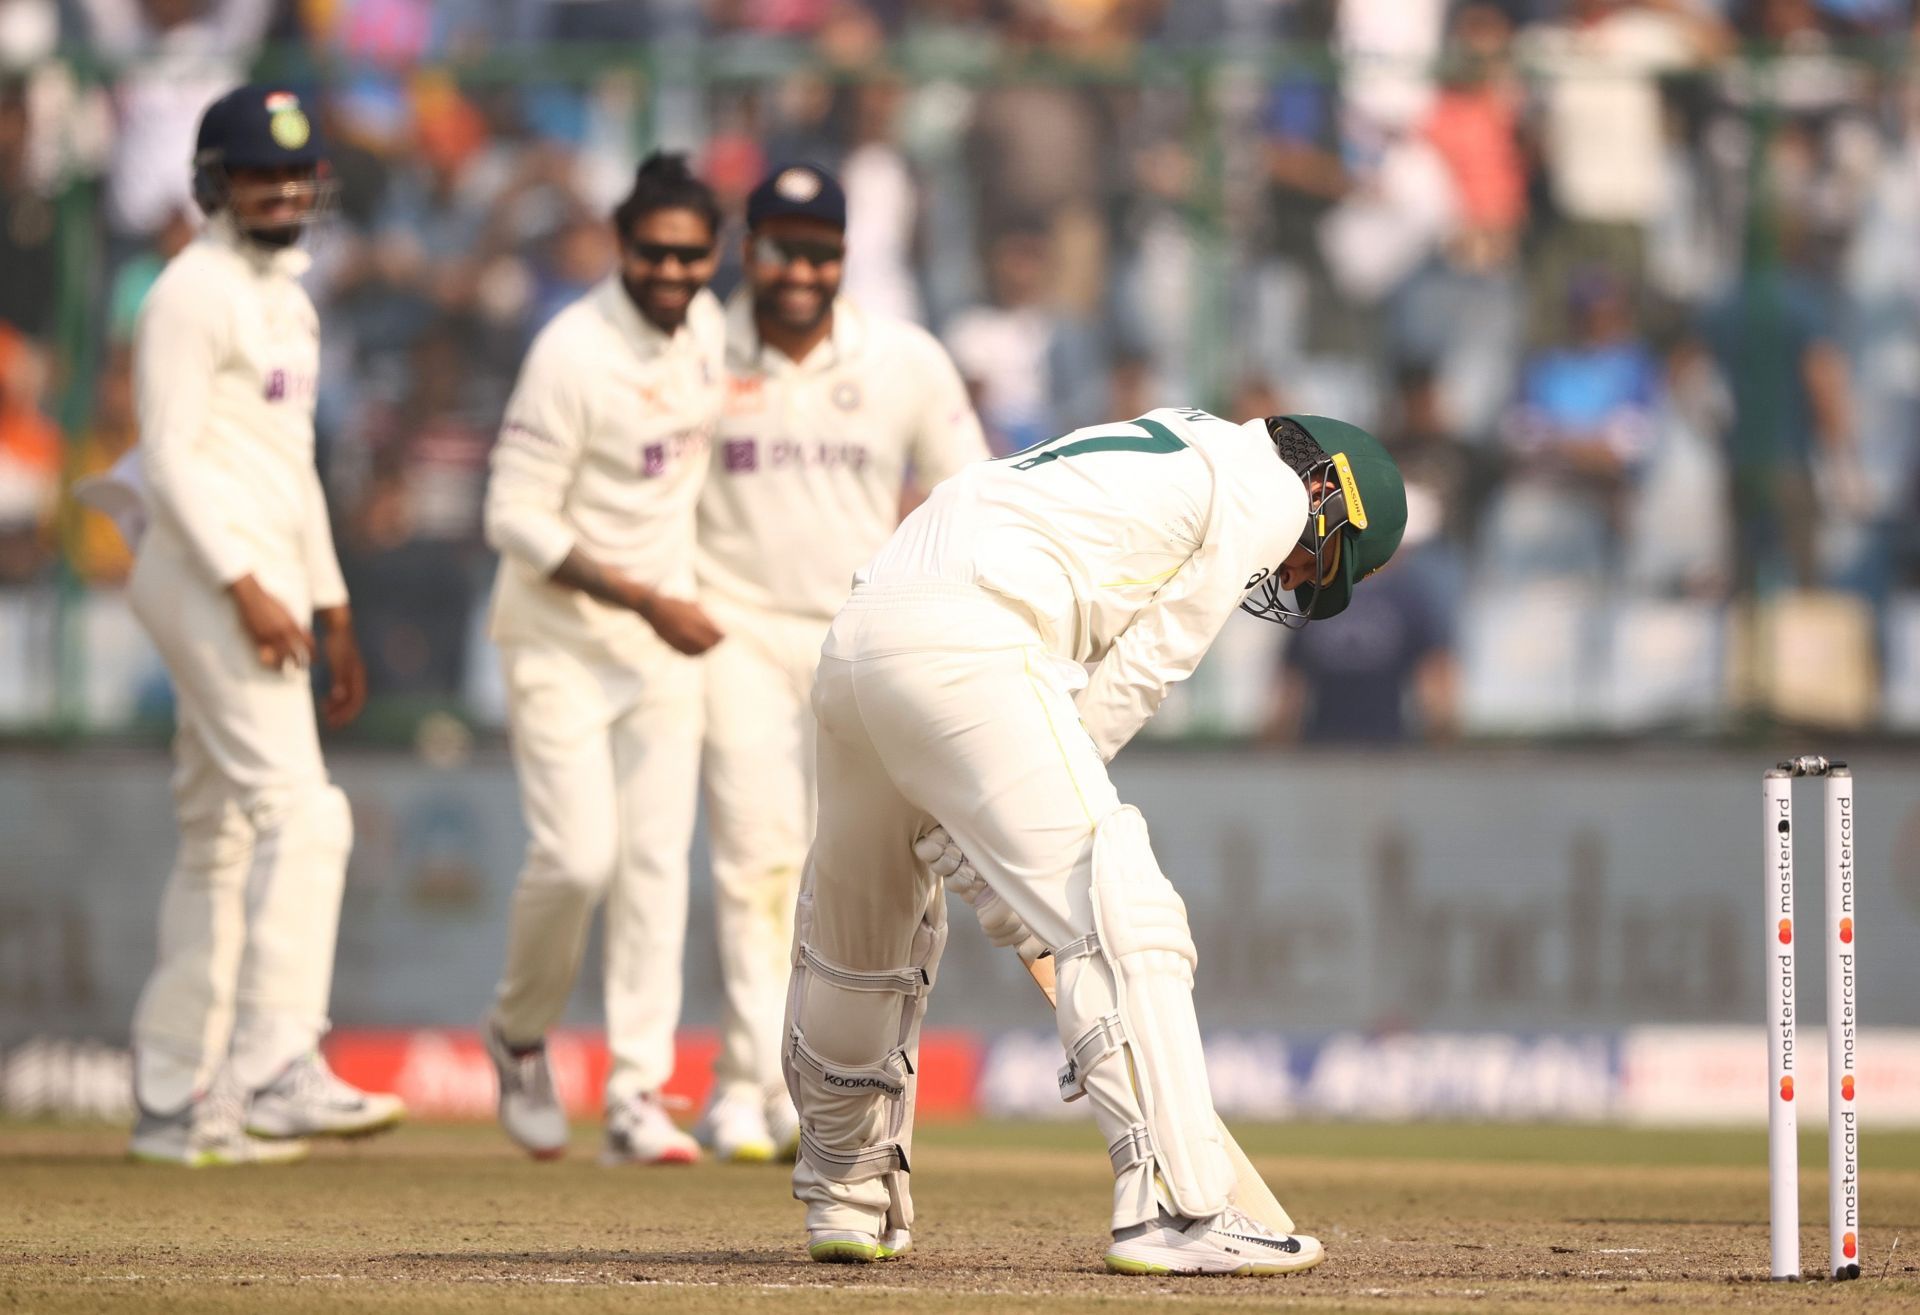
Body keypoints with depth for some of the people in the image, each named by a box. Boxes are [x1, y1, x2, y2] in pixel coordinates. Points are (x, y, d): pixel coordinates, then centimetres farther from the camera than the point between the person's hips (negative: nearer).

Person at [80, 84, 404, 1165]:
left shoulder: (287, 298, 20)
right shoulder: (194, 294, -9)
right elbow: (171, 456, -16)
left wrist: (333, 609, 22)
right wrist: (245, 587, -24)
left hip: (269, 589, 10)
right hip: (206, 576, -10)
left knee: (221, 842, 10)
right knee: (298, 811, -19)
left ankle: (175, 1098, 13)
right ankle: (276, 1069, -25)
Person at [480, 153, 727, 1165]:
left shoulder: (704, 326, 2)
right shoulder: (573, 353, -20)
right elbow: (516, 519, -21)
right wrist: (647, 602, -24)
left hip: (665, 635, 6)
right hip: (560, 636, -6)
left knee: (657, 861, -1)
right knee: (578, 855, -13)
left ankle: (638, 1098, 0)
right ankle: (520, 1035, 14)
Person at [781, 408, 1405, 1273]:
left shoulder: (1152, 449, 33)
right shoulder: (1268, 493, 8)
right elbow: (1138, 674, 2)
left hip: (851, 642, 10)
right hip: (962, 649, -10)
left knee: (856, 931, 24)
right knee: (1120, 918, -11)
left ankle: (845, 1198, 37)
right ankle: (1175, 1210, -18)